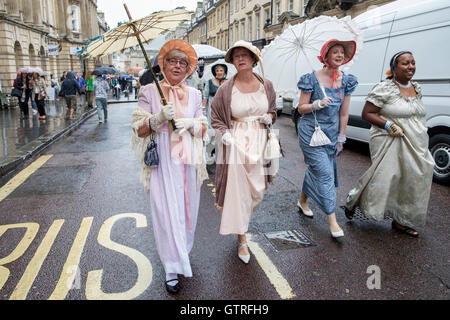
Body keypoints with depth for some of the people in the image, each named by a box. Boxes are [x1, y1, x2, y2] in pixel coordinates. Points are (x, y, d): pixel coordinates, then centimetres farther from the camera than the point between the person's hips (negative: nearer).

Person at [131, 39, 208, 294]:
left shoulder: (194, 94, 9)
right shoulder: (149, 91, -1)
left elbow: (203, 128, 13)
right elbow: (139, 130, -2)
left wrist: (191, 123, -10)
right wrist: (159, 117, -20)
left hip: (188, 160, 4)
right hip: (162, 160, -3)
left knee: (187, 207, 11)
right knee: (166, 209, -2)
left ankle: (183, 253, 35)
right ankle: (172, 268, 11)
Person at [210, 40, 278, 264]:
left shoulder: (266, 85, 4)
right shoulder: (226, 90, -5)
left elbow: (273, 109, 20)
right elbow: (215, 118, 5)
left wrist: (270, 116, -2)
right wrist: (224, 133, -12)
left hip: (259, 142, 4)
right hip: (235, 143, -3)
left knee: (257, 190, 8)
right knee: (237, 191, -5)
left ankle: (240, 219, 40)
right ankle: (242, 239, 9)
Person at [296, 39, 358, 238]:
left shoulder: (346, 81, 5)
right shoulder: (312, 78, -8)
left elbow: (344, 113, 7)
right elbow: (301, 108, -5)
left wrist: (341, 138, 7)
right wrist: (318, 103, -23)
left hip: (331, 132, 5)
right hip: (311, 132, -5)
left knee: (315, 169, 15)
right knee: (324, 173, -10)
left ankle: (302, 201, 39)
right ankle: (332, 220, -4)